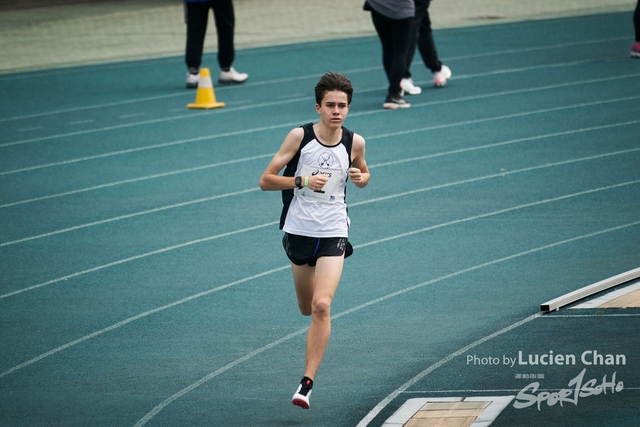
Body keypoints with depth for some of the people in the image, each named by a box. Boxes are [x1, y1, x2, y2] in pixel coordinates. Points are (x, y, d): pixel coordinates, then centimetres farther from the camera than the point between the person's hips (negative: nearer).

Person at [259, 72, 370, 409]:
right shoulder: (300, 136, -9)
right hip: (299, 230, 1)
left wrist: (361, 177, -6)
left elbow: (363, 174, 19)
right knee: (307, 309, 16)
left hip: (333, 233, -1)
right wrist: (303, 181, -22)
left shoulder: (354, 143, -3)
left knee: (321, 306, -17)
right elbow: (265, 180, -8)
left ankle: (307, 383, -15)